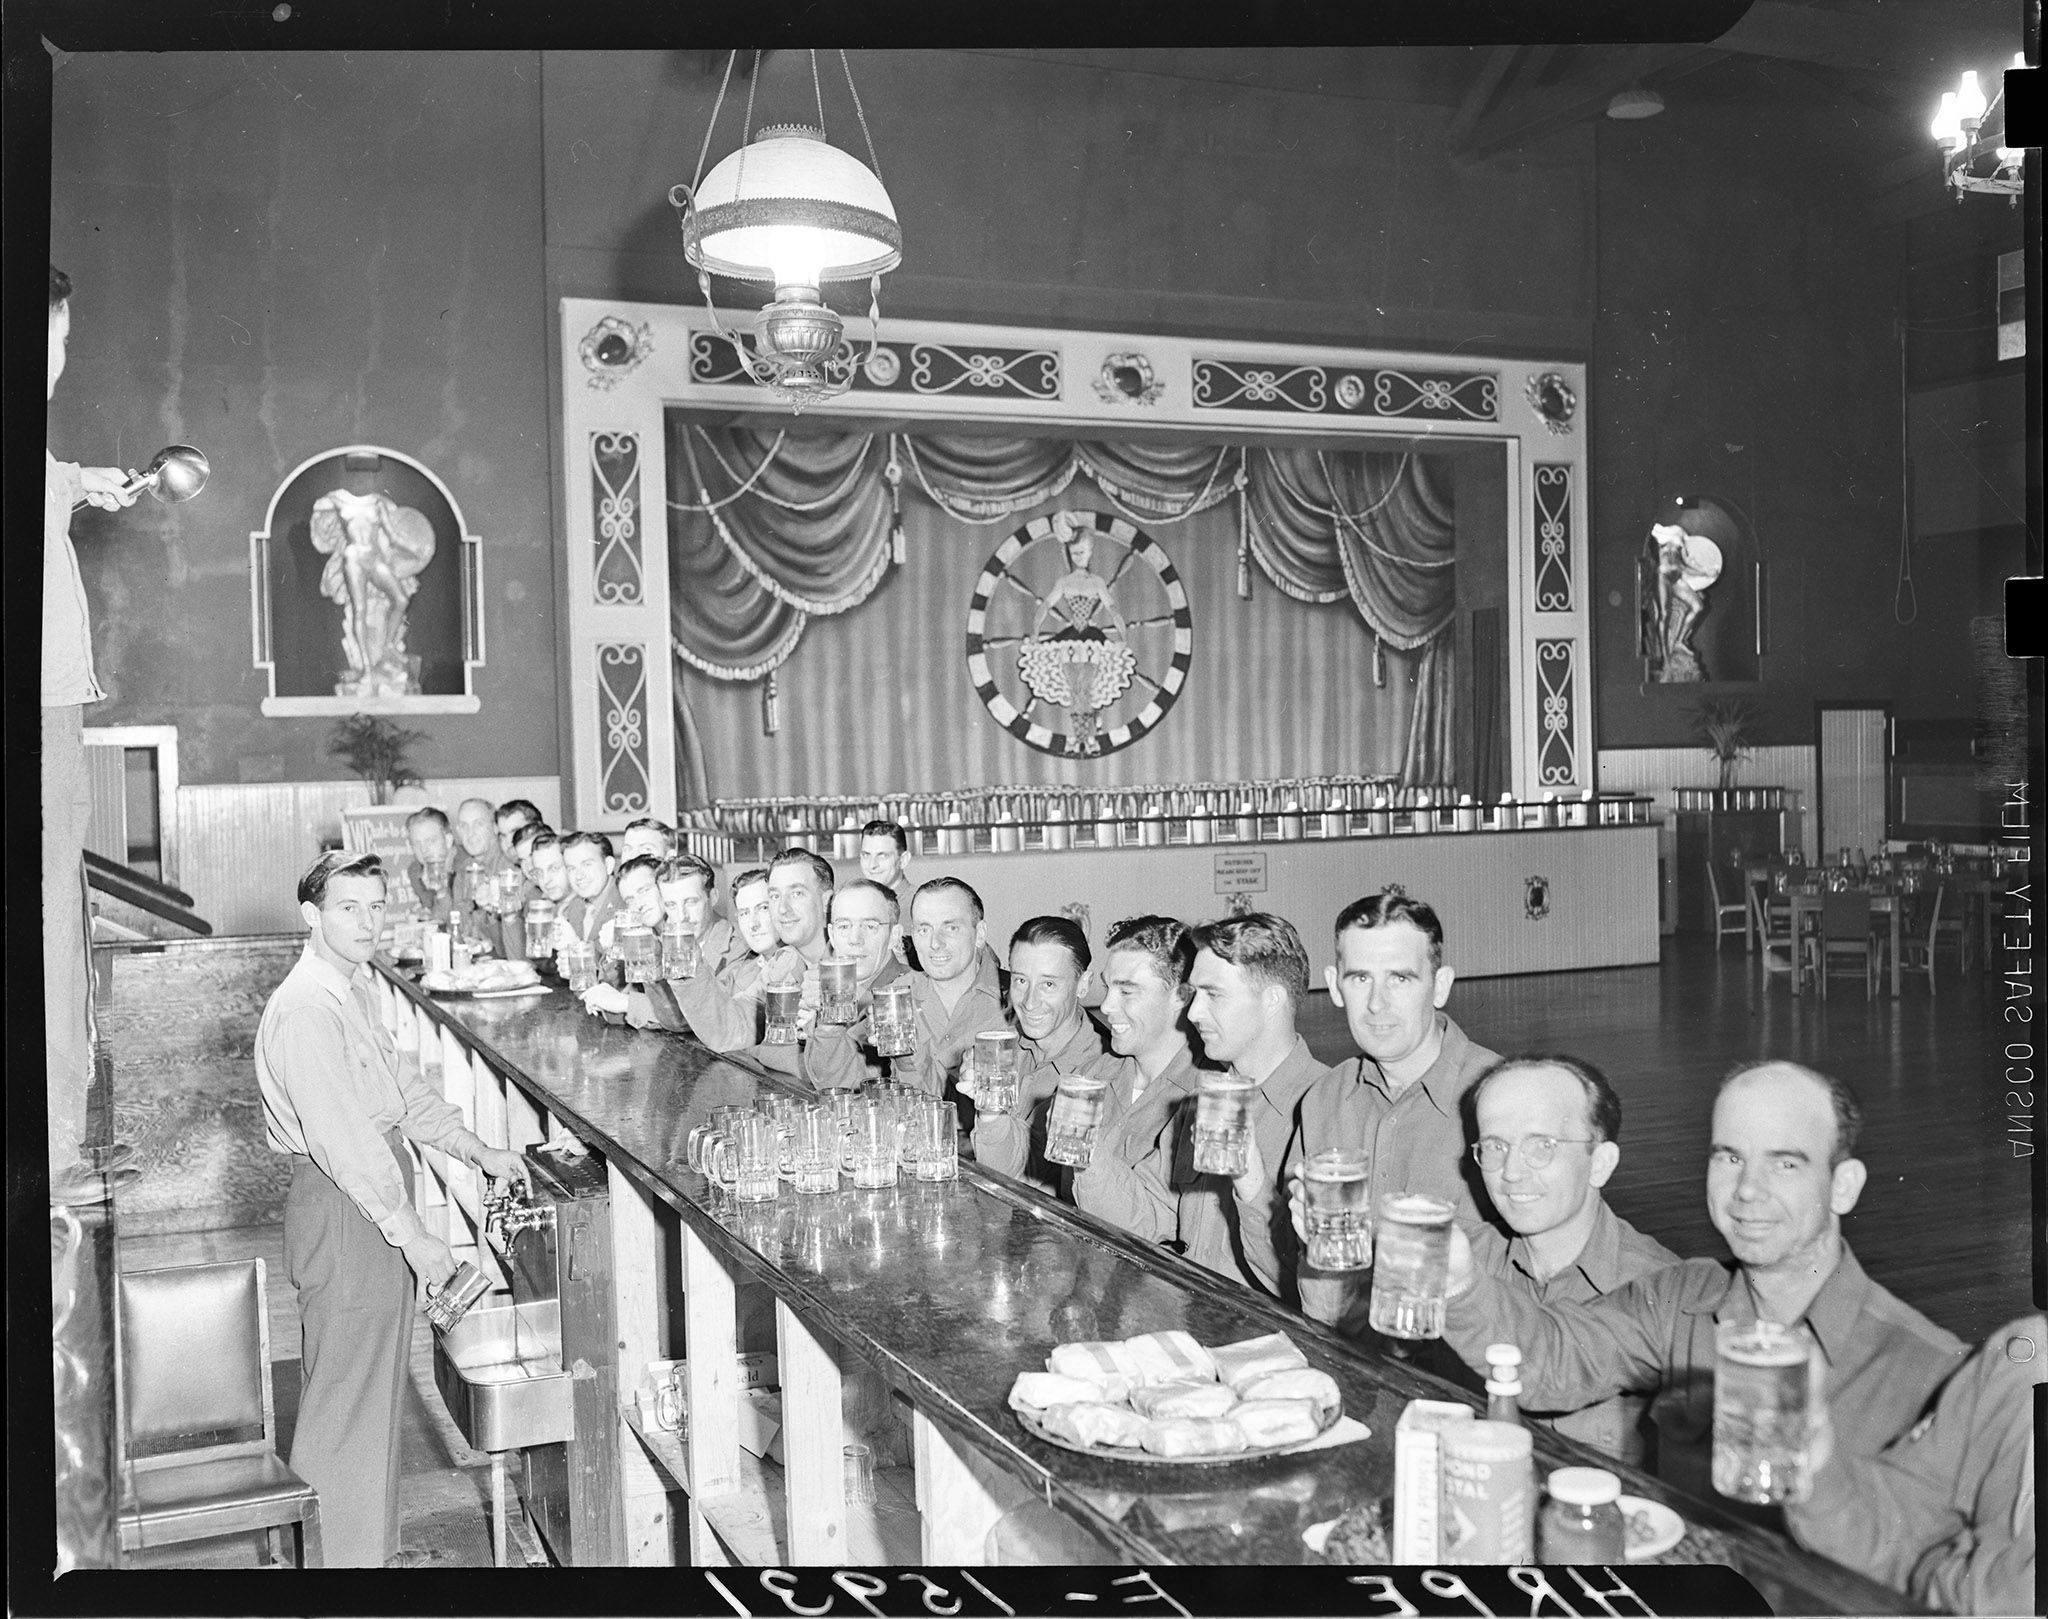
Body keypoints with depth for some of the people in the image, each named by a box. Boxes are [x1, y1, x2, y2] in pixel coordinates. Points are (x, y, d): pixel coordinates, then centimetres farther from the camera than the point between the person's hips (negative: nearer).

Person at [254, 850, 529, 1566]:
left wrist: (478, 1150, 10)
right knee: (352, 1396, 0)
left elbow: (402, 1083, 17)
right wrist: (413, 1235, -23)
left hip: (375, 1196, 10)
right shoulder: (304, 1010, -22)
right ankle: (353, 1557, 12)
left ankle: (367, 1544, 34)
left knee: (374, 1388, 20)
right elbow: (342, 1139, -26)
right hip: (341, 1207, -10)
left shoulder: (357, 988, 10)